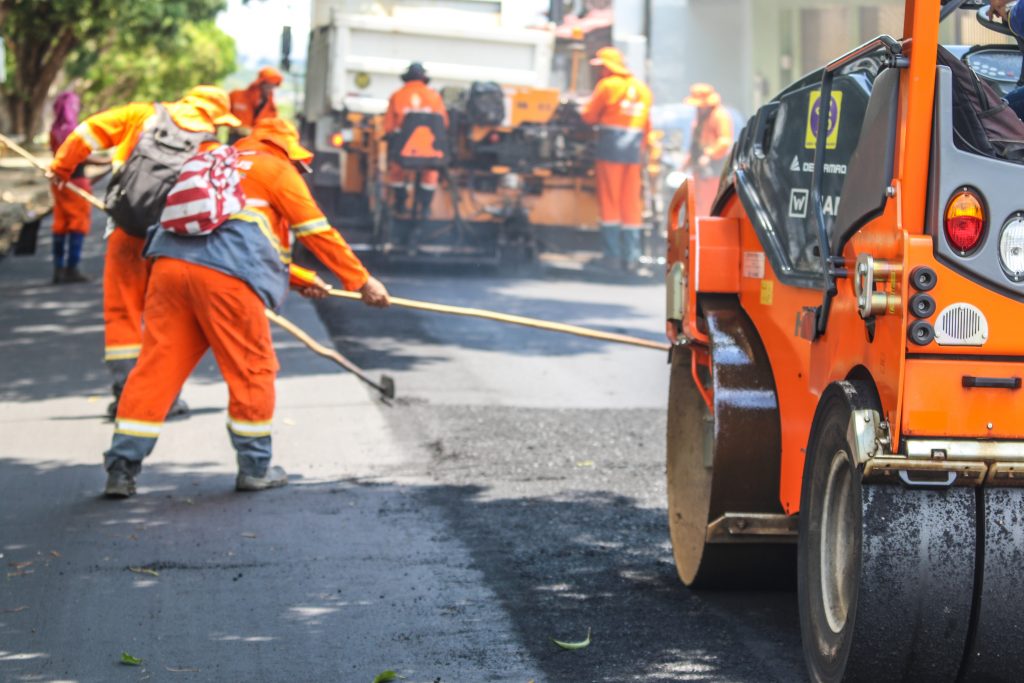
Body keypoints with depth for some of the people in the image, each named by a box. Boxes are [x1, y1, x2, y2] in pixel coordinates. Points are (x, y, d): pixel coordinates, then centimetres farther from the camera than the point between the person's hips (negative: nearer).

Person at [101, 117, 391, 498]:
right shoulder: (276, 170, 13)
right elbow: (317, 232, 11)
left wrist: (301, 279, 45)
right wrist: (362, 282, 18)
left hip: (170, 263, 7)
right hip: (225, 277, -7)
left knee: (157, 366, 3)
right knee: (252, 368, 7)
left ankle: (122, 468, -1)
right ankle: (255, 468, 14)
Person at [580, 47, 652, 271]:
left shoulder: (607, 85, -5)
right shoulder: (642, 89, 14)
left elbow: (589, 116, 0)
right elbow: (646, 125, 17)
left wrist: (583, 111, 21)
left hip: (610, 147, -5)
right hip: (634, 151, 5)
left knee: (609, 202, 0)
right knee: (631, 203, 8)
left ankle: (613, 255, -3)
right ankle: (631, 257, 6)